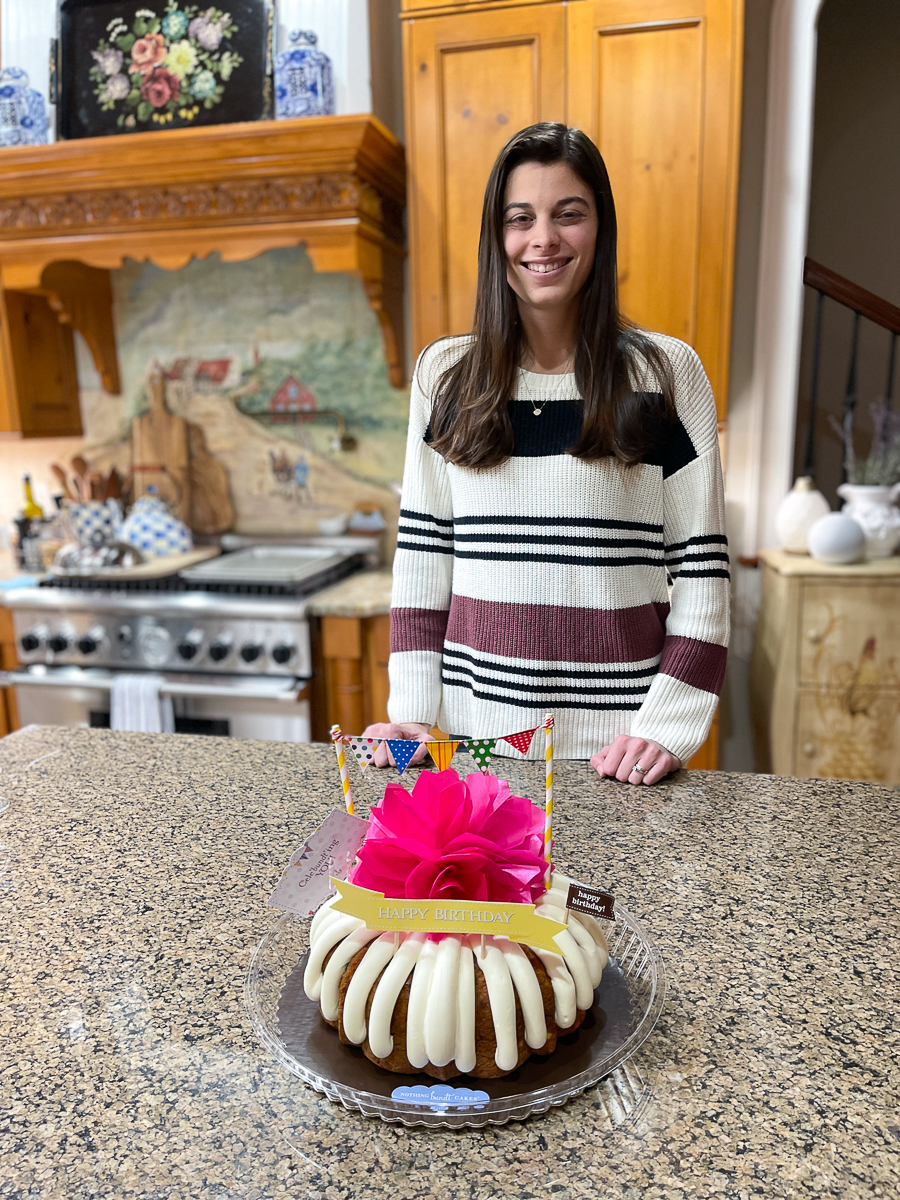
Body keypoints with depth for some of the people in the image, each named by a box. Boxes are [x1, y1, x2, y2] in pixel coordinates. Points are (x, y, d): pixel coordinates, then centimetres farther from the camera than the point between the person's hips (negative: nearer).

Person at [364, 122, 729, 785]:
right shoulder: (444, 374, 2)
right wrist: (412, 709, -2)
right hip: (476, 724, 2)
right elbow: (423, 552, 4)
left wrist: (667, 726, -12)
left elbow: (702, 570, -3)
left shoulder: (667, 373, -3)